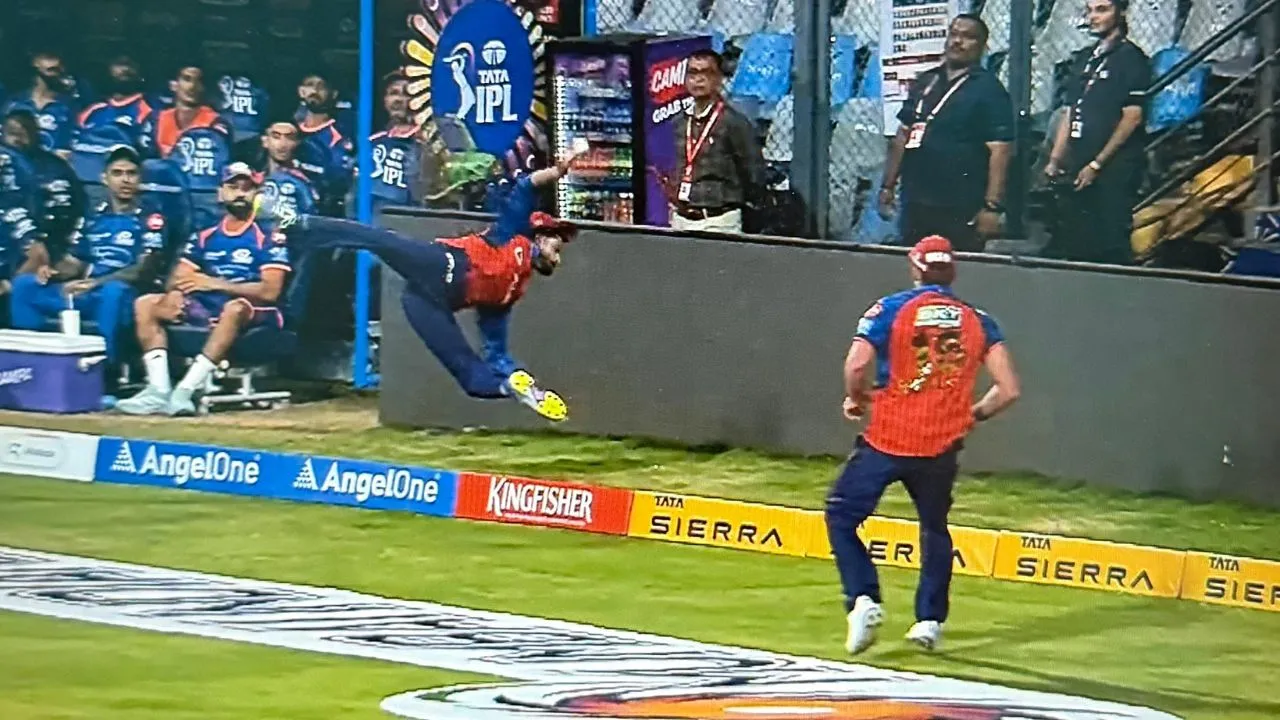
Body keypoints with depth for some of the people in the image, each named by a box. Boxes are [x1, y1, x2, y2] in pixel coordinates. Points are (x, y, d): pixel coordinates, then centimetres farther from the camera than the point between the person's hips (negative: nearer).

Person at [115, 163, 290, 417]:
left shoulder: (268, 238, 1)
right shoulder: (205, 238, 18)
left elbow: (270, 291, -10)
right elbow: (178, 279, 12)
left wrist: (215, 283, -15)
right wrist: (174, 293, -14)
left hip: (252, 313, -6)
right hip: (206, 310, 6)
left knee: (235, 308, -40)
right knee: (146, 305, -10)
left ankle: (186, 390, -47)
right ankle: (158, 390, -28)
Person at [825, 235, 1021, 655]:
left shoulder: (891, 310, -2)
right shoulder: (978, 322, 6)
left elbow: (857, 365, -17)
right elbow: (1008, 390, 0)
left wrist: (857, 399, 3)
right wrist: (973, 415, 17)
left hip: (886, 442, -3)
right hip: (941, 447, 3)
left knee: (842, 516, 10)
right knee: (935, 529, 23)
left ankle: (863, 600, -7)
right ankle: (930, 620, 18)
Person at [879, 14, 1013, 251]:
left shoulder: (988, 90, -5)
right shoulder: (925, 83, 16)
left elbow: (999, 150, -12)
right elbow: (903, 137, 20)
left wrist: (993, 207, -19)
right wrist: (887, 186, 14)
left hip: (961, 213, -7)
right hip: (915, 205, 7)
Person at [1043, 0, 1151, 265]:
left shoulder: (1130, 57, -5)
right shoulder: (1090, 59, 20)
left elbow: (1132, 117, -12)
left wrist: (1096, 164, -14)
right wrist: (1054, 160, 11)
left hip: (1113, 171, -8)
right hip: (1079, 172, 8)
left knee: (1110, 249, -12)